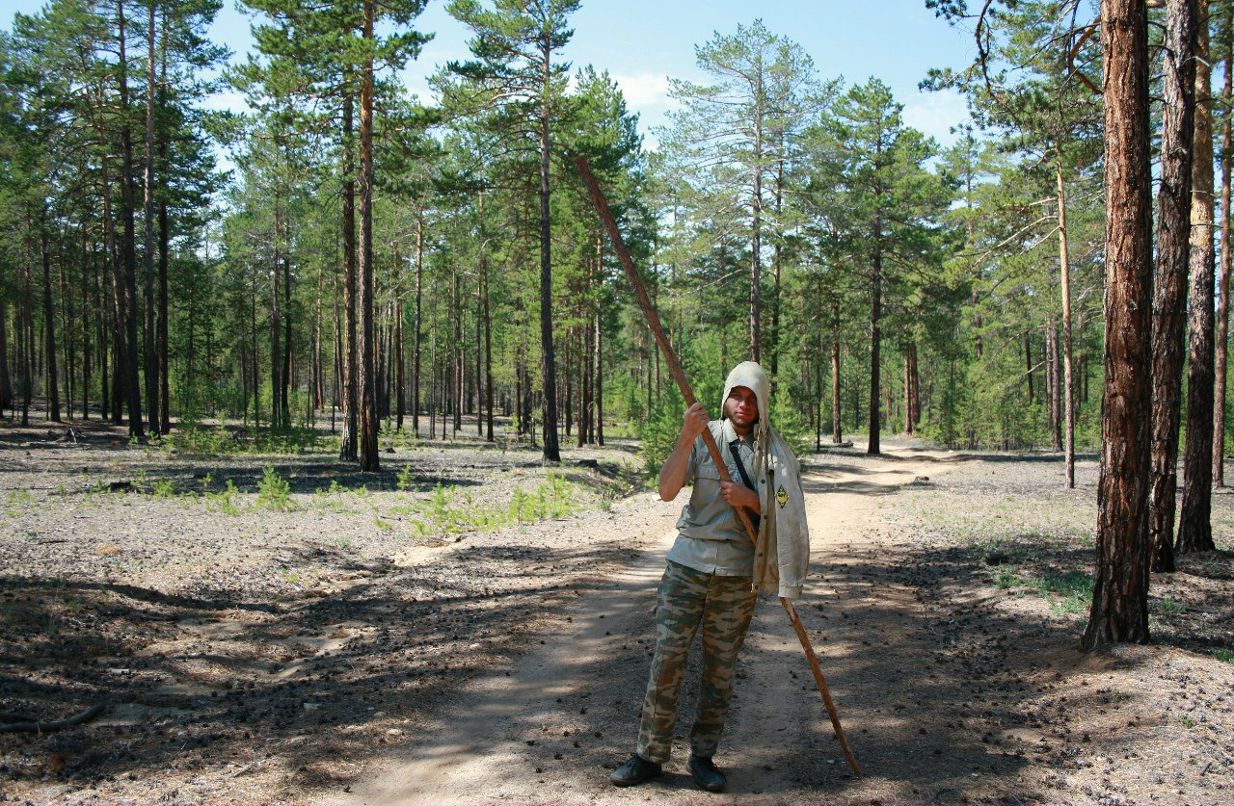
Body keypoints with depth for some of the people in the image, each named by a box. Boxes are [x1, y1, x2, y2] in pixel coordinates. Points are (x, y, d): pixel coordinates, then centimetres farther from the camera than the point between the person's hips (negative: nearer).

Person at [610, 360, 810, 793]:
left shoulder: (776, 454, 3)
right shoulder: (704, 438, -1)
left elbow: (785, 515, 2)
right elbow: (667, 490, -12)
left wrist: (750, 499, -16)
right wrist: (686, 437, -25)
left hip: (738, 574, 1)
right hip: (688, 565, -1)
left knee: (720, 670, 8)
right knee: (666, 661, -1)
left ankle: (702, 756, 22)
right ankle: (649, 755, 11)